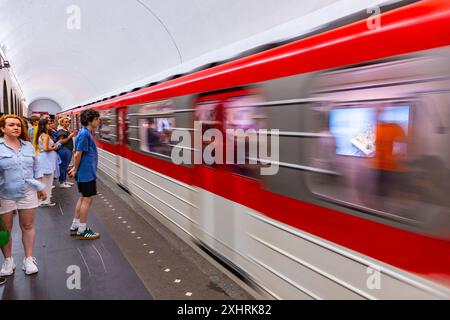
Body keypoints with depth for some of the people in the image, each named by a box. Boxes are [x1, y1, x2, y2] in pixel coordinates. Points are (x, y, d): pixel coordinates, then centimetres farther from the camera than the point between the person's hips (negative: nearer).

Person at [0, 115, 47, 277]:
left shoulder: (28, 146, 7)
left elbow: (36, 168, 13)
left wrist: (40, 187, 13)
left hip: (28, 192, 3)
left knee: (28, 226, 8)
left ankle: (28, 259, 21)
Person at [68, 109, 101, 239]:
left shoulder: (87, 133, 11)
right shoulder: (85, 134, -19)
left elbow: (78, 154, 15)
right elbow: (78, 155, -19)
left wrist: (75, 168, 13)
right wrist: (75, 170, -8)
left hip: (85, 172, 10)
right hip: (87, 173, -10)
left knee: (83, 198, 17)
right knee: (87, 199, -1)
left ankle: (75, 226, 28)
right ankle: (82, 231, 10)